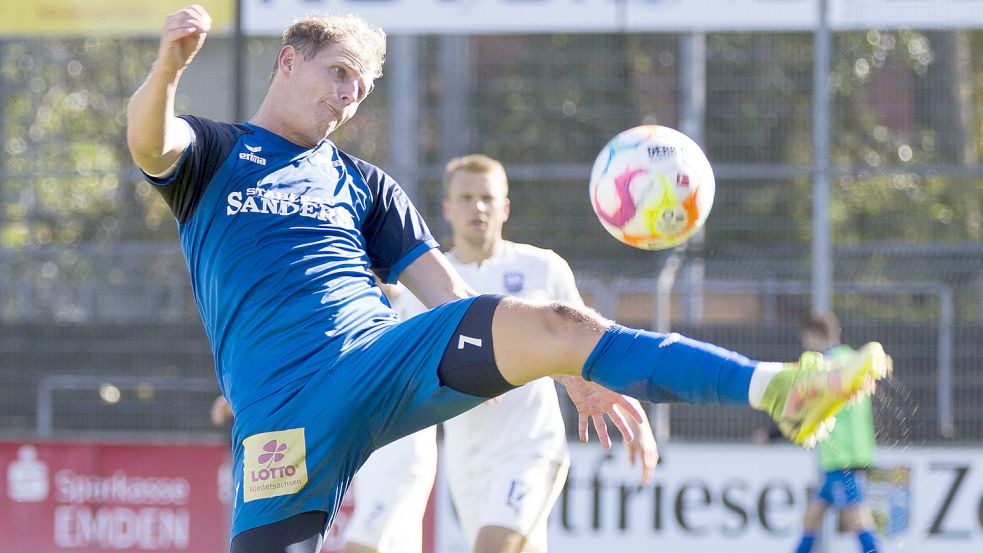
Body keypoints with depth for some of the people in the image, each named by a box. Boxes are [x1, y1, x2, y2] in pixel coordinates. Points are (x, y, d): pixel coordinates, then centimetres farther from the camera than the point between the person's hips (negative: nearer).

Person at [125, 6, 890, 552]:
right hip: (285, 401, -2)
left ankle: (776, 391, -37)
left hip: (384, 356, 2)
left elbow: (449, 296, 18)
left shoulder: (362, 187, 26)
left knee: (555, 325, -22)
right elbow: (148, 140, -10)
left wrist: (572, 375, 5)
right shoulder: (214, 156, 15)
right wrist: (170, 66, -35)